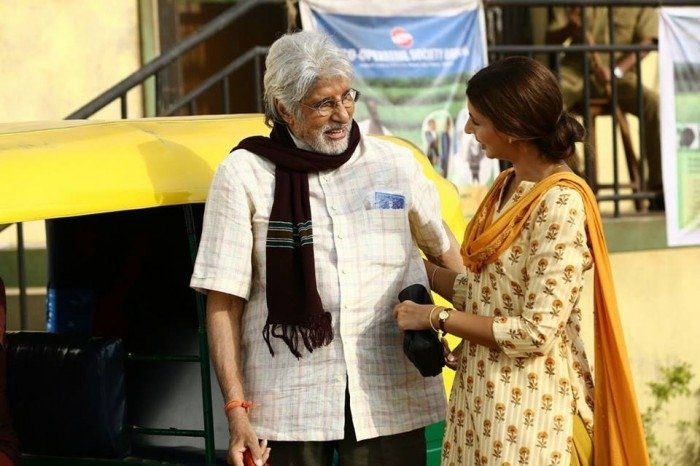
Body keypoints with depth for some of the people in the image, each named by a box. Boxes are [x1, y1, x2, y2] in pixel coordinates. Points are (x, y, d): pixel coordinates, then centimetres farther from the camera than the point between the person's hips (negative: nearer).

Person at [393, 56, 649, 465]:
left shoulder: (561, 205, -19)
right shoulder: (508, 187, 7)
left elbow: (536, 332, -21)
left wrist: (436, 317, -15)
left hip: (531, 408, -8)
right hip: (484, 397, 8)